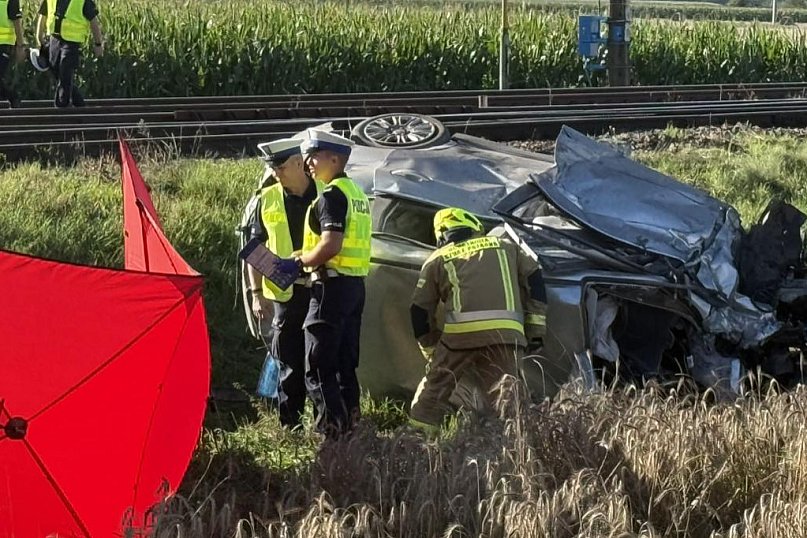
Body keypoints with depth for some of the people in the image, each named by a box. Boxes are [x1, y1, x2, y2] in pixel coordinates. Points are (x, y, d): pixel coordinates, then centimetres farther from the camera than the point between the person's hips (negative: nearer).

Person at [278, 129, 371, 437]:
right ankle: (349, 423, 18)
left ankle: (330, 428, -11)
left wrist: (299, 261, -9)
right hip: (356, 284, 10)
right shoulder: (357, 193, 17)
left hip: (332, 285, -10)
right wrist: (309, 260, 16)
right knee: (346, 363, 15)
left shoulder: (331, 195, -14)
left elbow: (331, 245, -24)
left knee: (317, 365, -7)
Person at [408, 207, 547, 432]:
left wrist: (432, 352, 28)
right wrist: (536, 329, 17)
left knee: (434, 388, 15)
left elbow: (420, 312, 19)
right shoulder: (506, 247, 26)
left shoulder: (437, 260, 22)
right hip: (506, 335, 1)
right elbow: (534, 279, 17)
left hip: (459, 334, -1)